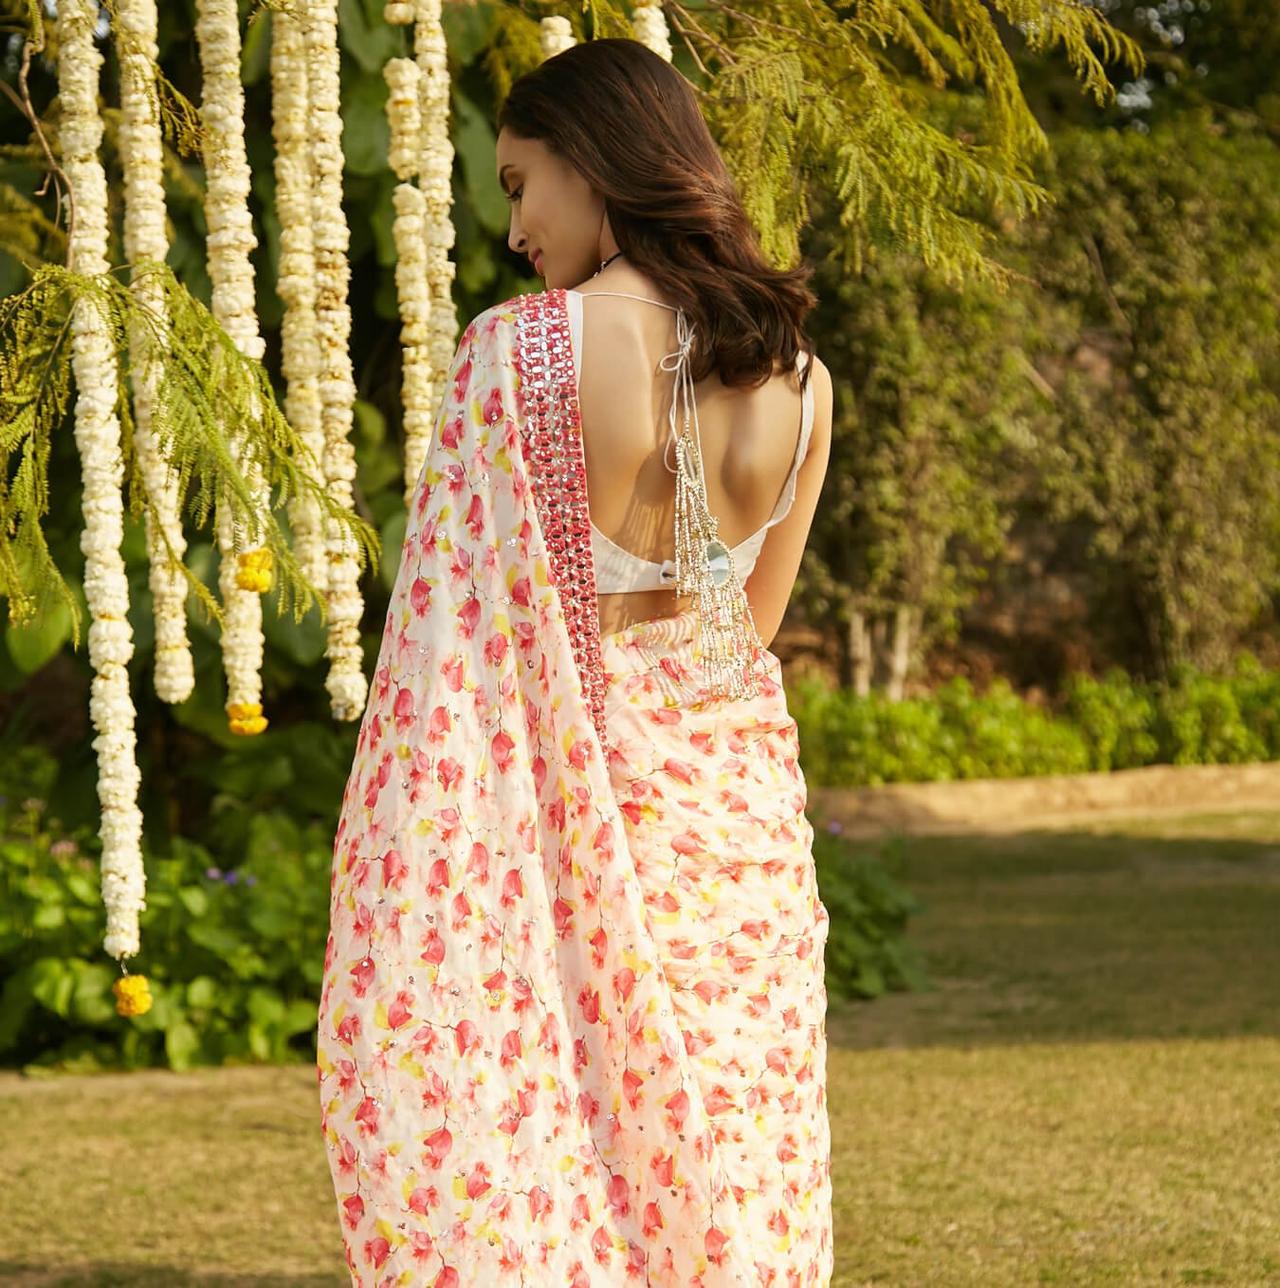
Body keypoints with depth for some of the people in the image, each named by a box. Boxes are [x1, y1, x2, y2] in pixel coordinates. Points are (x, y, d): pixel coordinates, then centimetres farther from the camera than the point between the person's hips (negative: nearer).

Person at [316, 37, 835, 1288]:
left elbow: (474, 621, -13)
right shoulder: (796, 377, 1)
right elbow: (753, 619, 11)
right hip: (737, 800, 5)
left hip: (560, 802, -5)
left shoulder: (522, 349, -15)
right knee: (728, 1154, 11)